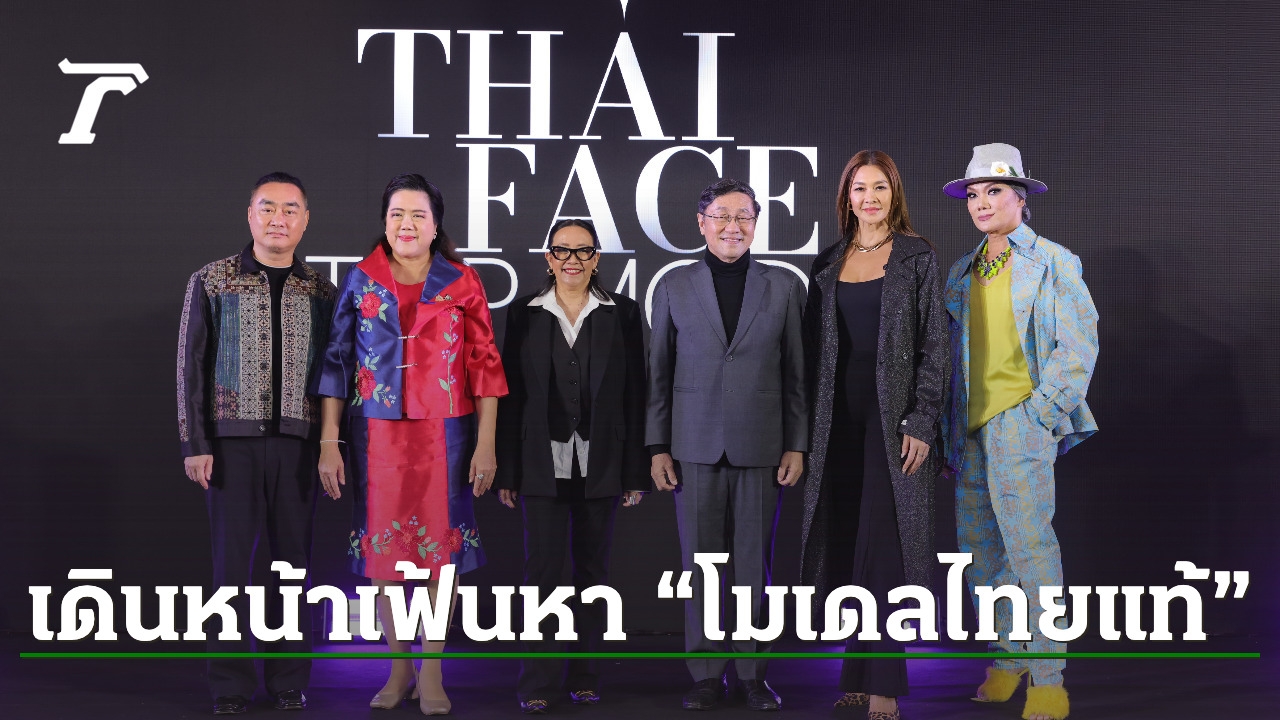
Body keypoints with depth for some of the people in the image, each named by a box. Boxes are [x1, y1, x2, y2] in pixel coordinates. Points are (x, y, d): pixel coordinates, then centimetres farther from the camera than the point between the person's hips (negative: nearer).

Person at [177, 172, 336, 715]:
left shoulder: (320, 291, 9)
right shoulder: (212, 282, 5)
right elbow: (191, 365, 3)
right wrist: (195, 444, -4)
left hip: (299, 442, 1)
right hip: (233, 441, -1)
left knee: (293, 559, 5)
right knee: (232, 559, 1)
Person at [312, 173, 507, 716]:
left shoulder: (461, 283, 2)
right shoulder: (360, 281, 4)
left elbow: (484, 365, 0)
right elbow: (335, 363, 5)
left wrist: (486, 443, -6)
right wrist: (329, 443, -1)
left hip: (443, 435, -1)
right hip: (377, 434, 1)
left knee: (440, 545, 2)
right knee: (382, 545, 5)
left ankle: (432, 675, 13)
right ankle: (398, 669, 19)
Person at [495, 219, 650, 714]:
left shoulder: (622, 313, 5)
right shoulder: (524, 314, 5)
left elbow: (635, 395, 4)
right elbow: (509, 395, 4)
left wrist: (636, 471, 0)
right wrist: (506, 472, 0)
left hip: (600, 465, 1)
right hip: (543, 464, -1)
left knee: (592, 570, 7)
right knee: (542, 569, -4)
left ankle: (584, 674, 17)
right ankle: (538, 682, 1)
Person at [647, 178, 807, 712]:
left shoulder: (785, 287, 6)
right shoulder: (674, 286, 7)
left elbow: (797, 373, 6)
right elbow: (658, 371, 8)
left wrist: (796, 445, 0)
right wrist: (658, 446, 3)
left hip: (761, 448, 0)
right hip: (696, 447, 0)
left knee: (754, 563, 3)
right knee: (701, 562, 3)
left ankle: (754, 673, 14)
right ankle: (707, 674, 13)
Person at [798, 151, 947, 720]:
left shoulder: (918, 258, 1)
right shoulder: (827, 264, 12)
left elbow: (934, 346, -3)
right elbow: (814, 348, 12)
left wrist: (921, 423, -11)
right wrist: (809, 426, 5)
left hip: (893, 417, -4)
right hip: (839, 418, 4)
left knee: (885, 544, -5)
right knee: (847, 541, 4)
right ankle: (858, 674, 12)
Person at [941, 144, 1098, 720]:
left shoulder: (1053, 263, 1)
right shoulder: (961, 273, 16)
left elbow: (1079, 344, -4)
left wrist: (1041, 412, -11)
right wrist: (951, 431, 11)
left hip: (1021, 422, -6)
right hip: (971, 429, 6)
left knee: (1031, 549, -10)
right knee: (979, 553, 8)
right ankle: (1008, 660, 22)